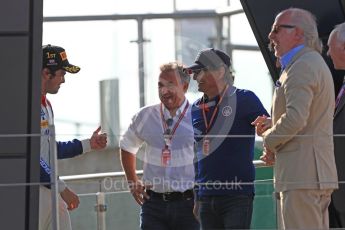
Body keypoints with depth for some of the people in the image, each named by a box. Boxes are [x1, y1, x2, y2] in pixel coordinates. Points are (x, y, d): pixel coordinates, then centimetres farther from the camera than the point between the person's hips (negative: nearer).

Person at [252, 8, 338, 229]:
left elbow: (296, 117, -24)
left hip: (302, 175, -11)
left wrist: (270, 141, -7)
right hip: (320, 174, 11)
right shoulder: (316, 63, 23)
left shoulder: (302, 66, -11)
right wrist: (273, 125, 13)